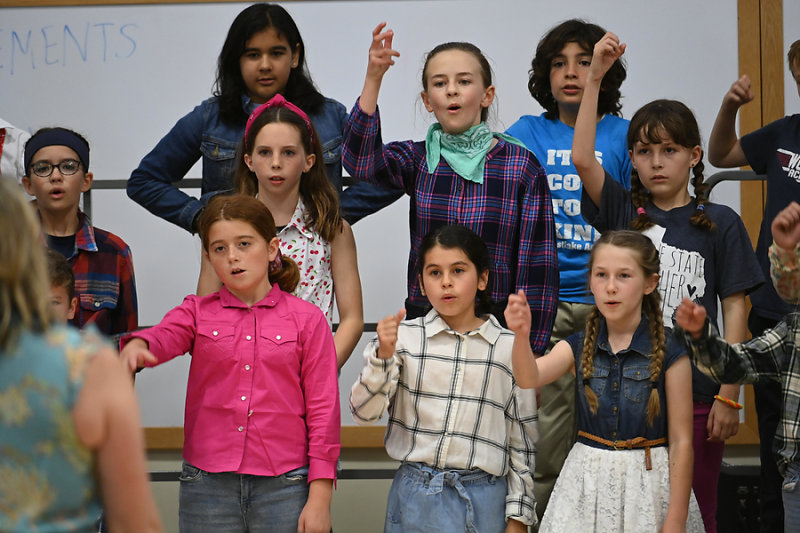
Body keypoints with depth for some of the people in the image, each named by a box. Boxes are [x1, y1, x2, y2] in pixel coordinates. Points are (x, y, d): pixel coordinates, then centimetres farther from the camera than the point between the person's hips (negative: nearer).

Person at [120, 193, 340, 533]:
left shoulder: (307, 320, 3)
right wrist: (136, 346, -38)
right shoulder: (197, 313, 9)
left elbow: (323, 411, 2)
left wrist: (320, 498, -4)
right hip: (207, 487, 1)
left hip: (284, 488, -1)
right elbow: (162, 337, -13)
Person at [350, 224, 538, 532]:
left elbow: (523, 441, 6)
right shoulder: (405, 337, 2)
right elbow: (364, 412, -6)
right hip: (416, 496, 0)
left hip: (484, 501, 0)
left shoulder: (510, 347, 2)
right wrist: (382, 356, -20)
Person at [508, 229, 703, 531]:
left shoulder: (669, 354, -7)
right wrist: (520, 335, -39)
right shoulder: (578, 347, 2)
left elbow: (681, 441, -6)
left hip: (649, 483, -3)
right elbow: (530, 377, -18)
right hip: (587, 481, 3)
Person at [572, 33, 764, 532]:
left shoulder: (720, 223, 2)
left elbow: (734, 308, 0)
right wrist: (596, 76, -14)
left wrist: (729, 396, -5)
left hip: (695, 392, -1)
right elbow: (583, 157, -8)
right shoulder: (624, 211, 6)